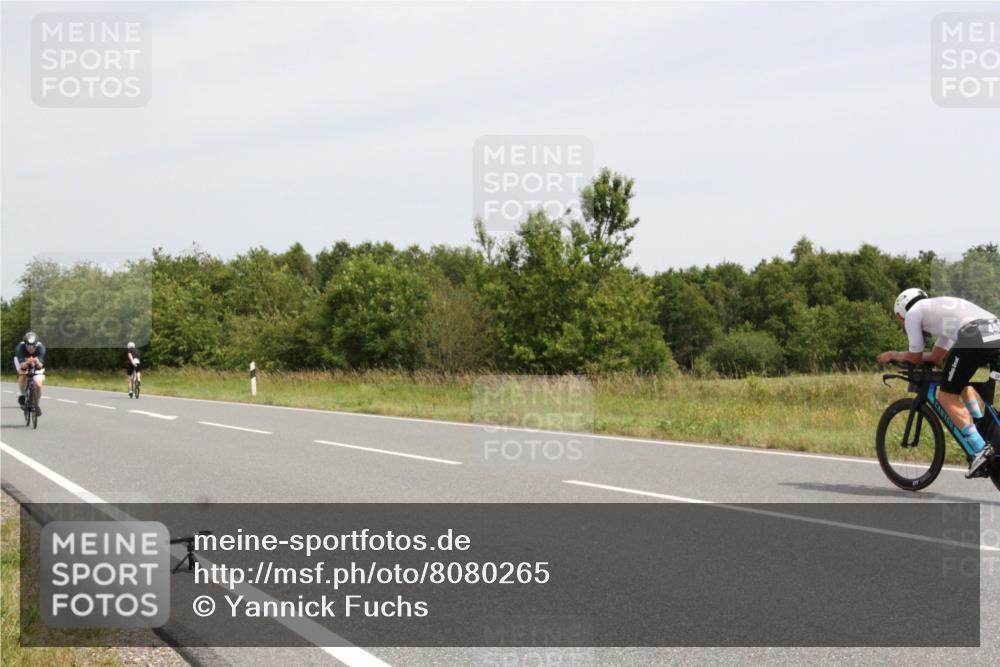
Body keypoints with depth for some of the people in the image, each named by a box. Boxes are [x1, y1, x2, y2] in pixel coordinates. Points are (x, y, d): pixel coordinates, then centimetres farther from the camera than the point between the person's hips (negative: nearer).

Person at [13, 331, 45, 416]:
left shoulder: (40, 348, -35)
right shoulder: (20, 348, -36)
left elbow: (40, 365, -41)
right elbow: (22, 365, -42)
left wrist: (37, 363, -63)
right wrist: (27, 363, -63)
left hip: (37, 365, 0)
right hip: (23, 362, 0)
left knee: (38, 384, -16)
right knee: (23, 375, -31)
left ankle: (37, 405, 9)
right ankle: (21, 394, -3)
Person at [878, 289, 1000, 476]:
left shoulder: (913, 313, 17)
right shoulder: (940, 308, 40)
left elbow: (915, 357, 19)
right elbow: (936, 357, 42)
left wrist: (893, 355, 36)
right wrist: (905, 357, 48)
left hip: (973, 337, -8)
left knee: (947, 397, 3)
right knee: (961, 382, 33)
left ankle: (980, 449, -10)